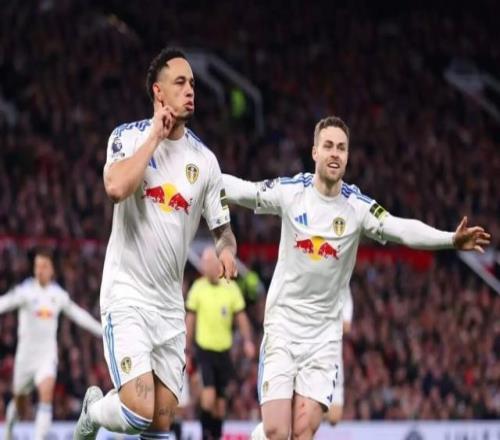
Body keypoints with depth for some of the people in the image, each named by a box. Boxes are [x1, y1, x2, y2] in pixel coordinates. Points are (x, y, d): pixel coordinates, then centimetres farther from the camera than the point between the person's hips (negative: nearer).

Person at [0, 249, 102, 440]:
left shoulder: (59, 294, 5)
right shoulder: (25, 290, -8)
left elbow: (77, 314, 21)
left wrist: (101, 330, 27)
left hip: (48, 354, 2)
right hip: (26, 352, -2)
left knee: (46, 394, -21)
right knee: (20, 401, 10)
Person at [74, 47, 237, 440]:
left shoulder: (205, 159, 8)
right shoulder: (129, 137, -5)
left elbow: (222, 228, 14)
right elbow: (116, 187, -26)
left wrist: (226, 250, -9)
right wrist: (156, 136, -17)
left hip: (171, 305, 5)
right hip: (127, 296, -5)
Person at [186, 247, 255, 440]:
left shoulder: (231, 288, -1)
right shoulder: (198, 288, -3)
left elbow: (241, 316, 4)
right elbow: (190, 318, 3)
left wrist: (247, 341, -8)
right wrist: (187, 348, 3)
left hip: (224, 350, 2)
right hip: (204, 349, -2)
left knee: (220, 399, 7)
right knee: (209, 393, -18)